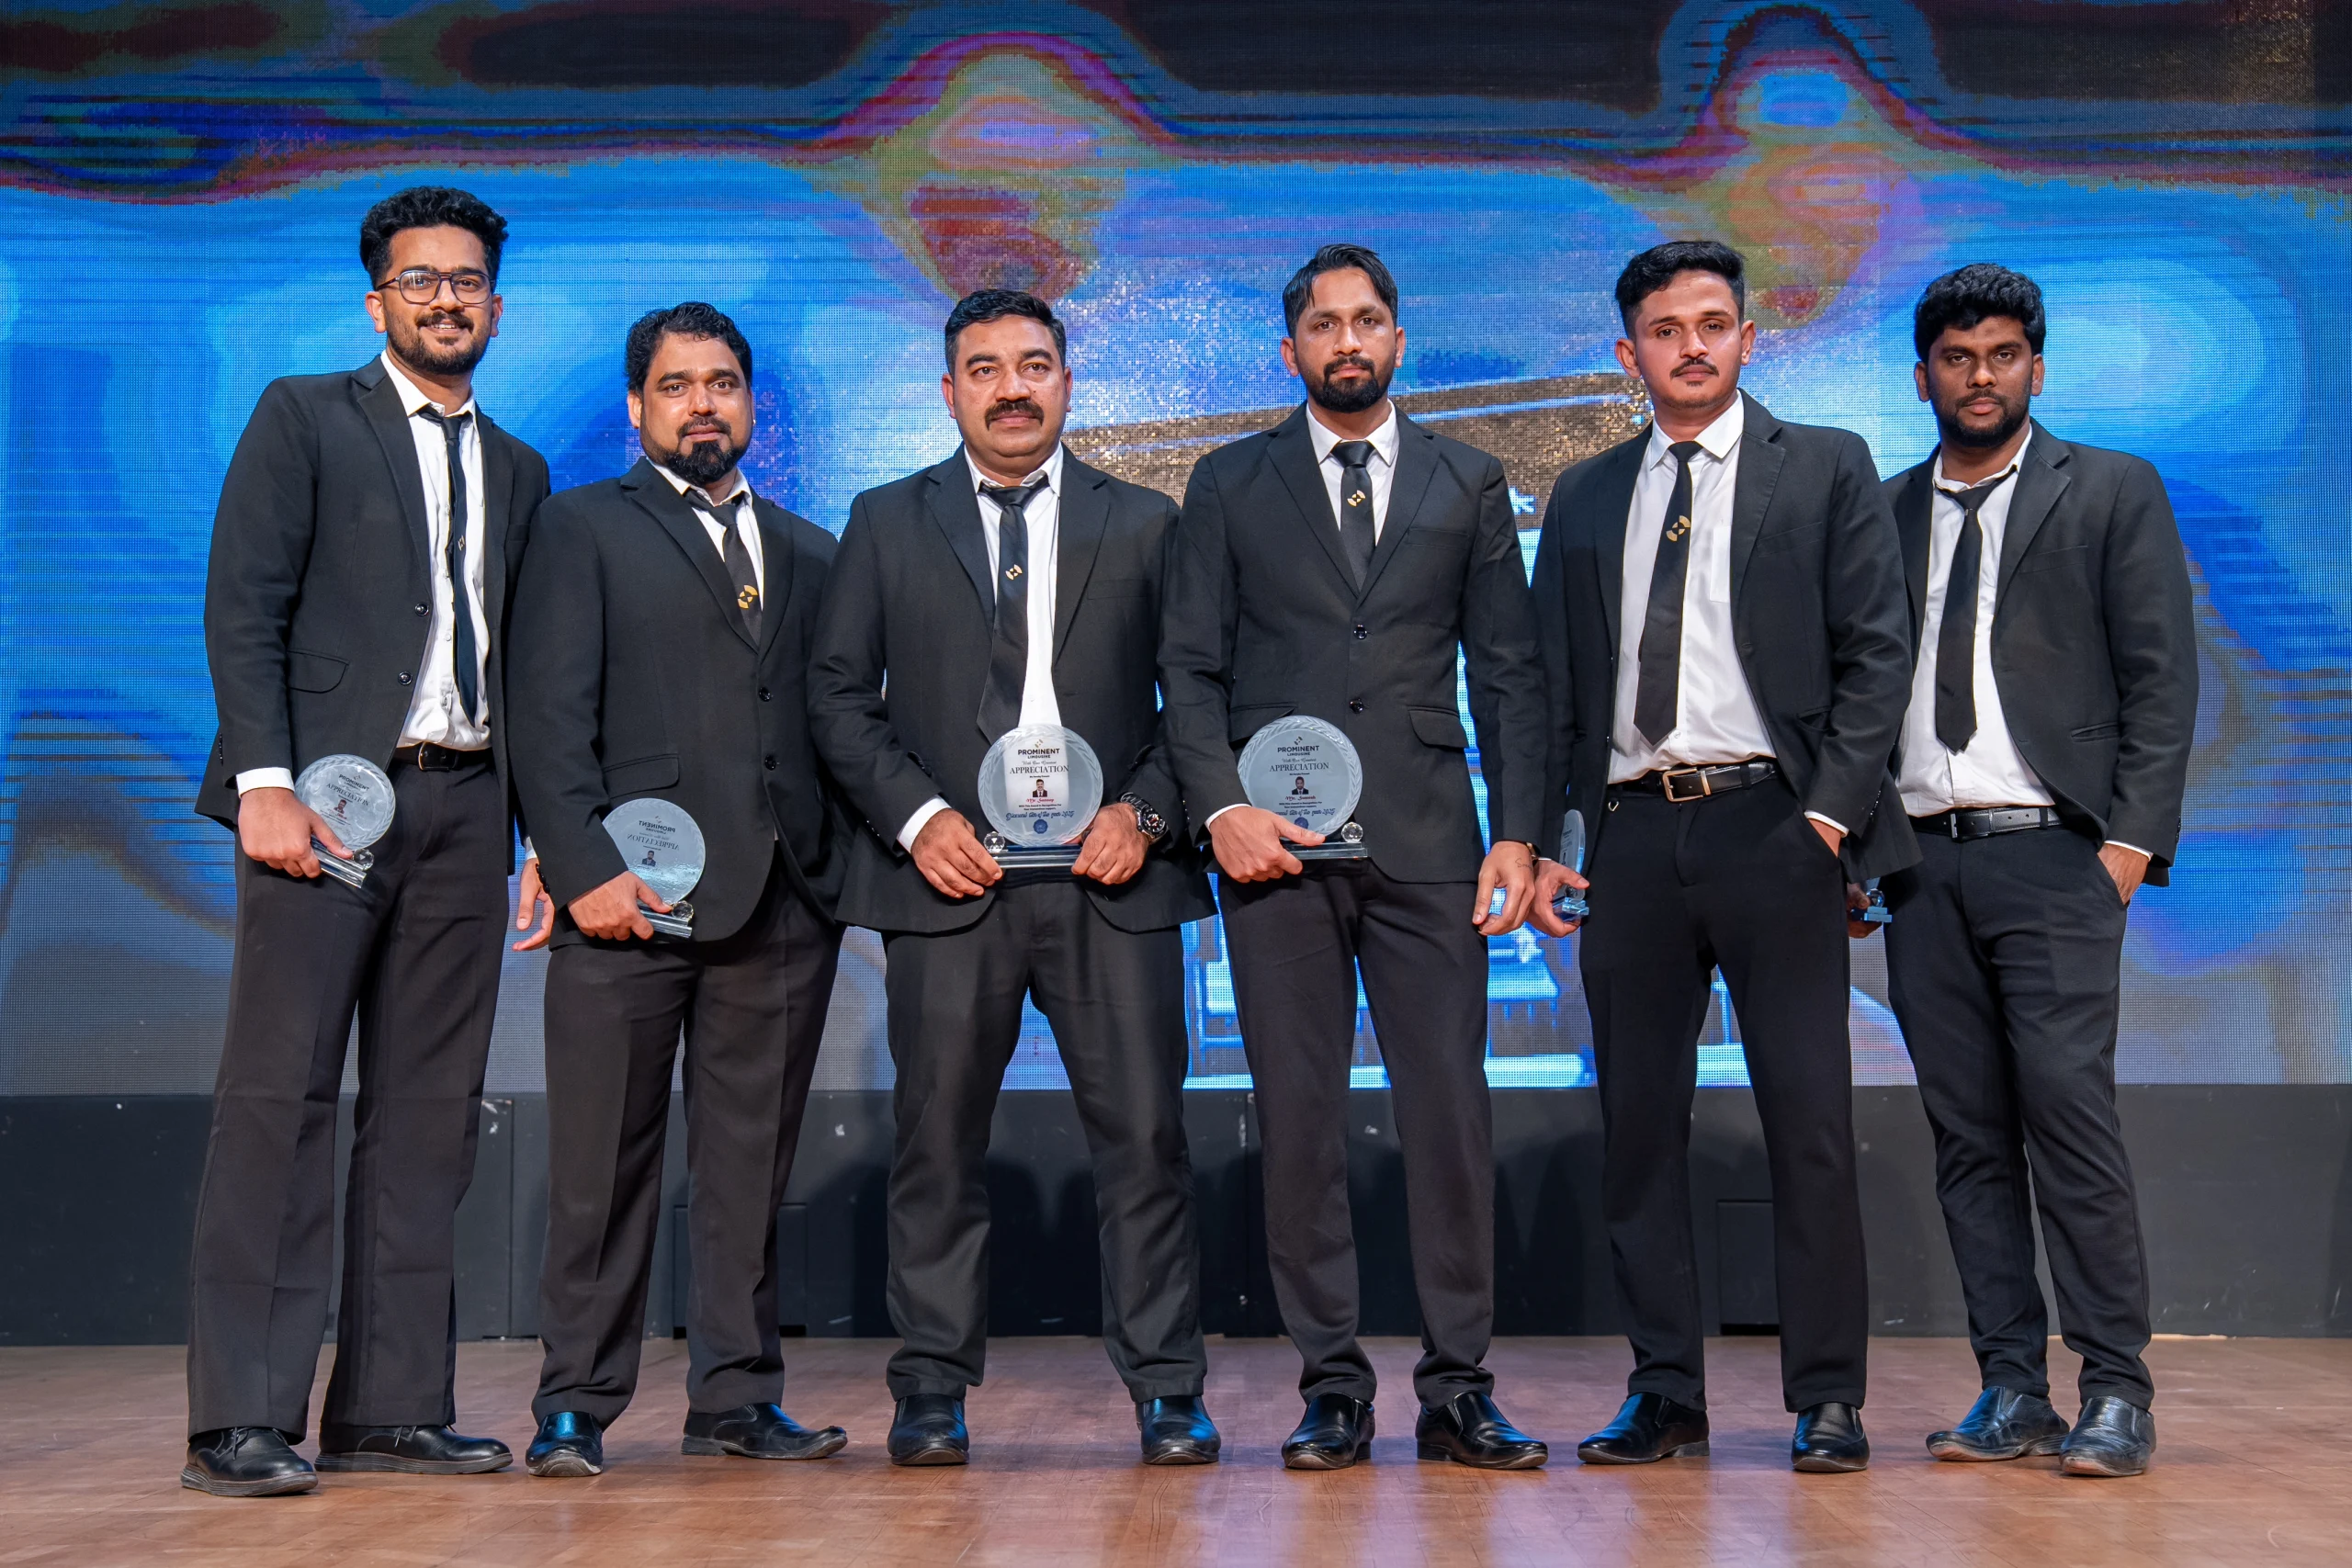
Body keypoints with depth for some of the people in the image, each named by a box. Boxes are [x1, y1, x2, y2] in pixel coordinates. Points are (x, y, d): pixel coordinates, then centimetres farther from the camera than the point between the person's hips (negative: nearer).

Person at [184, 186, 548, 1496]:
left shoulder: (518, 470, 20)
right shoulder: (303, 418, 6)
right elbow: (243, 610, -3)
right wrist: (268, 784, -14)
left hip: (465, 806, 5)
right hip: (330, 795, -5)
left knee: (431, 1117, 4)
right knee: (280, 1100, -6)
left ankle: (393, 1404, 10)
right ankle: (244, 1420, -3)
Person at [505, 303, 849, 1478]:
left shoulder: (810, 552, 19)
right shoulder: (583, 529, 6)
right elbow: (549, 719, -3)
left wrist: (836, 870, 2)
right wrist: (584, 869, -13)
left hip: (781, 898, 4)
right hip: (629, 893, -4)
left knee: (752, 1166, 7)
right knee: (602, 1164, -1)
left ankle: (736, 1397, 16)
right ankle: (576, 1405, 9)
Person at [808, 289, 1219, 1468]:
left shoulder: (1144, 525, 12)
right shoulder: (887, 524, 11)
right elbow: (839, 695, 7)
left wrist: (1145, 811, -6)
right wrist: (916, 817, -6)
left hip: (1109, 878, 0)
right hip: (947, 875, 0)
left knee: (1143, 1133, -2)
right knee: (939, 1139, 3)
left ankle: (1166, 1389, 7)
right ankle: (932, 1390, 13)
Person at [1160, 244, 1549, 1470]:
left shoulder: (1469, 484, 12)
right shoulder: (1229, 485, 11)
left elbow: (1509, 671, 10)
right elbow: (1190, 667, 7)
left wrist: (1517, 833, 0)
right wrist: (1219, 807, -7)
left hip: (1426, 839, 0)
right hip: (1273, 840, 0)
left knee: (1451, 1109, -3)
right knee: (1297, 1118, 1)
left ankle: (1456, 1389, 7)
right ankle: (1332, 1385, 10)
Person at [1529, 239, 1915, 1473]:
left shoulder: (1827, 470, 7)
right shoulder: (1584, 498, 16)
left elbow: (1876, 654, 1)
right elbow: (1554, 685, 15)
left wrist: (1832, 811, -9)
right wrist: (1539, 840, 6)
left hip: (1771, 824, -3)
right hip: (1631, 829, 3)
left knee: (1808, 1118, -2)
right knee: (1638, 1123, 5)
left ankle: (1827, 1398, 8)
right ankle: (1666, 1393, 15)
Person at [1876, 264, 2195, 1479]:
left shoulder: (2112, 494, 7)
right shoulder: (1884, 513, 16)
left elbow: (2161, 676, 2)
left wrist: (2133, 836, -9)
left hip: (2051, 853, -4)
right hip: (1922, 862, 4)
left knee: (2069, 1114, -11)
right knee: (1966, 1134, 4)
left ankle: (2116, 1392, -3)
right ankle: (2010, 1390, 10)